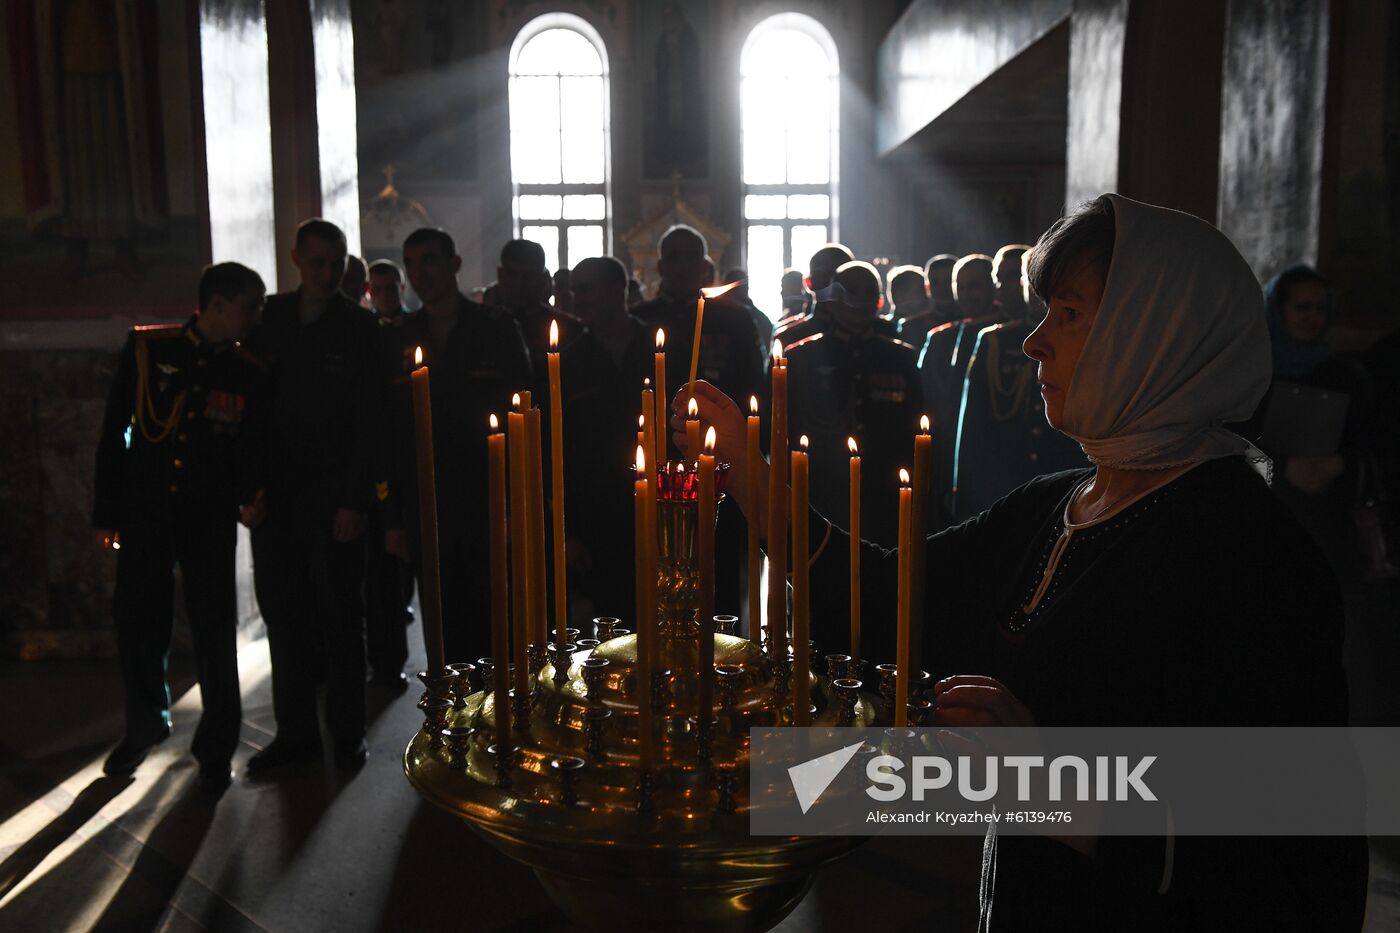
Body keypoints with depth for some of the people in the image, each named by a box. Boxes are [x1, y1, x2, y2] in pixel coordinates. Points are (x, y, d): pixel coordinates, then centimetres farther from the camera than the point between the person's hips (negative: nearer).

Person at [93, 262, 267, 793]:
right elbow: (114, 432, 3)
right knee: (139, 625, 9)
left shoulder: (248, 374, 2)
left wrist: (249, 496, -13)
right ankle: (146, 723, 35)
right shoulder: (147, 348, 0)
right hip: (144, 512, 0)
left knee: (215, 634, 1)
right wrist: (106, 513, 2)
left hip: (210, 520, 0)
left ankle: (216, 747, 18)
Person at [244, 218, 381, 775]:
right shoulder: (269, 317, 8)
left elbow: (367, 422, -6)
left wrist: (355, 500, -11)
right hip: (275, 493, 4)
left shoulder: (360, 328, -2)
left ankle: (347, 733, 17)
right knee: (284, 614, 9)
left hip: (333, 497, -4)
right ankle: (295, 732, 20)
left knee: (340, 618, 5)